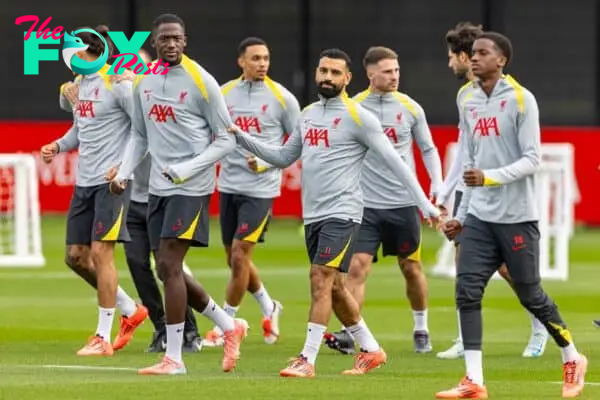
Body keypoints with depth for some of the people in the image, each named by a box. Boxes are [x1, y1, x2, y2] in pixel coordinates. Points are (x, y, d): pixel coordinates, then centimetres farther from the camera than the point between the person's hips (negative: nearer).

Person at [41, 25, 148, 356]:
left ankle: (103, 337, -2)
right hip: (84, 181, 9)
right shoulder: (78, 85, 12)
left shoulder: (116, 83, -13)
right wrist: (59, 146, 6)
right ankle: (130, 310, 25)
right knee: (76, 256, 7)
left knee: (100, 252, -9)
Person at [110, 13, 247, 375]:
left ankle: (174, 358, -7)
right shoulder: (144, 83, 9)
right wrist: (125, 173, 5)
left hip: (191, 187, -7)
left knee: (169, 265, -13)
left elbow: (225, 140, -7)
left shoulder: (201, 82, -9)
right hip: (158, 187, 7)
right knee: (169, 271, 8)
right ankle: (230, 327, 26)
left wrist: (188, 168, -18)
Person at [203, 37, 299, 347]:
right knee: (234, 260, 11)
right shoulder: (224, 94, 5)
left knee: (239, 255, -10)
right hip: (229, 185, 5)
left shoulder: (281, 97, -5)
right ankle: (269, 308, 36)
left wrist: (267, 161, -12)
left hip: (261, 189, -5)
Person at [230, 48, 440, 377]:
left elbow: (394, 161, -9)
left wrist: (424, 202, -13)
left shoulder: (358, 117, -8)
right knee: (333, 288, 13)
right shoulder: (307, 115, 13)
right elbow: (282, 157, 20)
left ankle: (307, 360, -14)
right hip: (312, 214, 8)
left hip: (342, 213, -8)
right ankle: (371, 350, 27)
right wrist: (241, 137, 11)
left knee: (321, 280, -14)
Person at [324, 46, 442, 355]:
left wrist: (437, 184, -2)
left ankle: (421, 329, 28)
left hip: (403, 202, 1)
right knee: (357, 267, -13)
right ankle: (349, 333, -15)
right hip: (365, 203, -1)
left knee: (411, 268, 10)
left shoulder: (410, 108, 2)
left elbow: (428, 149, 11)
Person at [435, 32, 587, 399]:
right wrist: (461, 215, 16)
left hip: (517, 217, -5)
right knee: (467, 291, -7)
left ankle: (573, 359, 25)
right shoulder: (470, 105, 11)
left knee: (531, 295, 3)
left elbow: (532, 159, -12)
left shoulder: (521, 100, -8)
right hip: (480, 217, 6)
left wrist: (490, 177, -24)